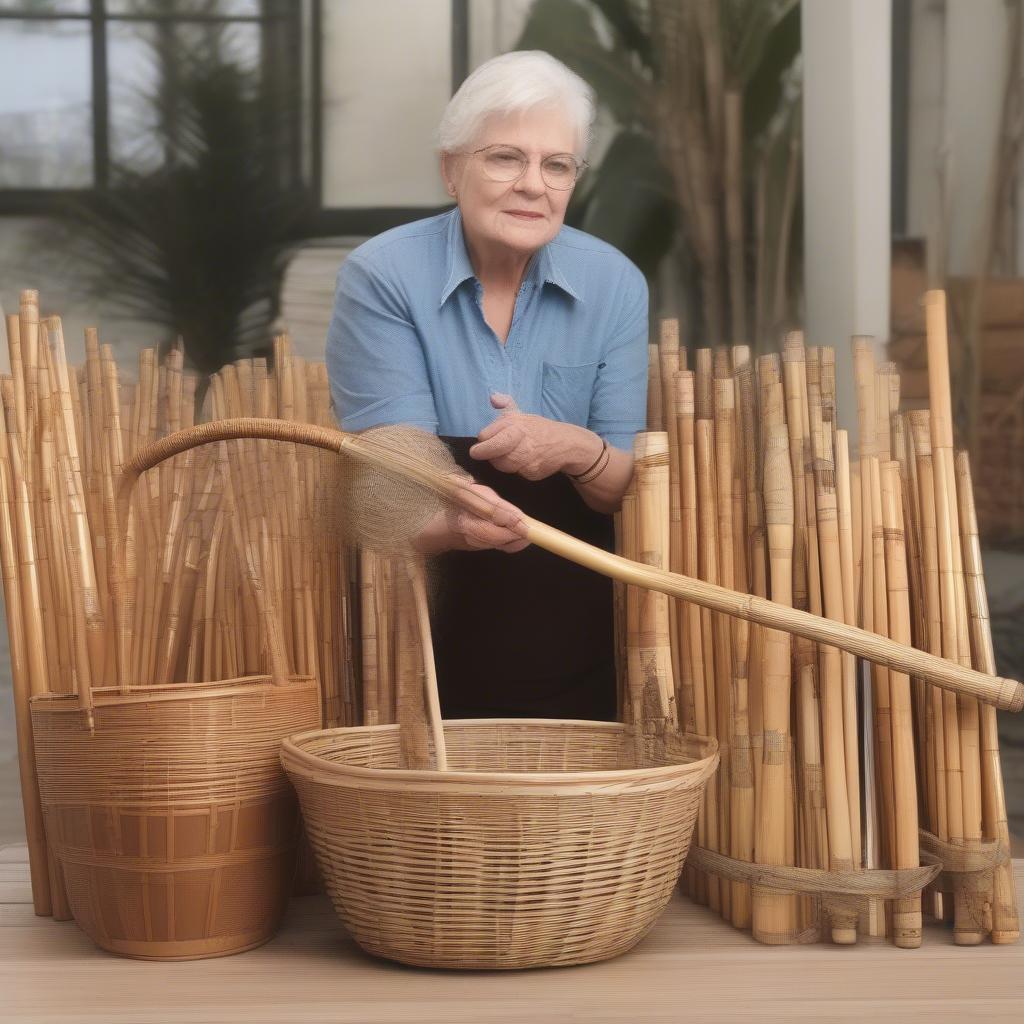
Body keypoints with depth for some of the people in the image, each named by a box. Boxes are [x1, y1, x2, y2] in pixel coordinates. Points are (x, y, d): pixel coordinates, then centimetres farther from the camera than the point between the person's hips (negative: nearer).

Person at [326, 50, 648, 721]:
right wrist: (455, 524, -41)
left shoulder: (615, 285, -3)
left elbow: (628, 486, -4)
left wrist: (579, 452, -27)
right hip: (430, 634, -2)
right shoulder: (382, 279, -12)